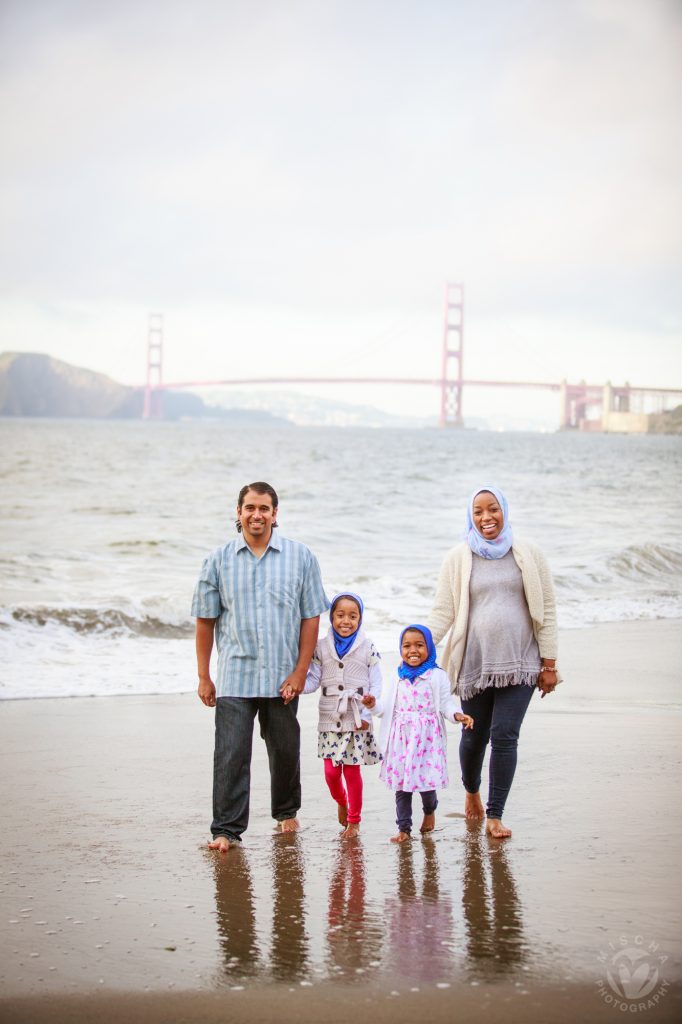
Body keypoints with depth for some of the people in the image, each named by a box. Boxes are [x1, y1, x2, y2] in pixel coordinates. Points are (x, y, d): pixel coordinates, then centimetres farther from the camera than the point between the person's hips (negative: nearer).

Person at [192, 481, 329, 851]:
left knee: (285, 750, 13)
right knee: (230, 754, -8)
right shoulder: (219, 560, 4)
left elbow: (311, 617, 2)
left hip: (282, 677, 1)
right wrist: (204, 677, 4)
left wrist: (300, 672, -4)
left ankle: (286, 812, 34)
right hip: (234, 676, -1)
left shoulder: (301, 557, 2)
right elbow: (205, 620, 6)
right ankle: (226, 829, -5)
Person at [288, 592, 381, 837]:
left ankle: (354, 820, 13)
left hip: (357, 719, -2)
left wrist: (371, 699, -15)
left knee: (352, 770, 0)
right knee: (331, 770, 1)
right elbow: (313, 680, 3)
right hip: (330, 719, 2)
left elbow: (375, 683, 2)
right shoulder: (322, 648, 5)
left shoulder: (367, 648, 1)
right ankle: (341, 802, 31)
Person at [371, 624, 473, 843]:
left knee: (425, 780, -4)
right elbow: (386, 708, 9)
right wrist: (373, 705, -10)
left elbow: (446, 704, -2)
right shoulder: (397, 678, 9)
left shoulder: (437, 677, 0)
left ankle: (429, 811, 29)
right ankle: (404, 828, 10)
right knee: (400, 784, 2)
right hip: (401, 738, 3)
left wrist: (458, 715, -20)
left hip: (427, 737, -3)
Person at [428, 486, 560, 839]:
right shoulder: (458, 558, 3)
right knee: (474, 737, 10)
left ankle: (495, 816, 1)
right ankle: (472, 791, 41)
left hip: (518, 663, 0)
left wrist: (549, 663, 2)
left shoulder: (528, 555, 4)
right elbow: (442, 612, 1)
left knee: (505, 736, -9)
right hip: (474, 663, 1)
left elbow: (546, 610, 5)